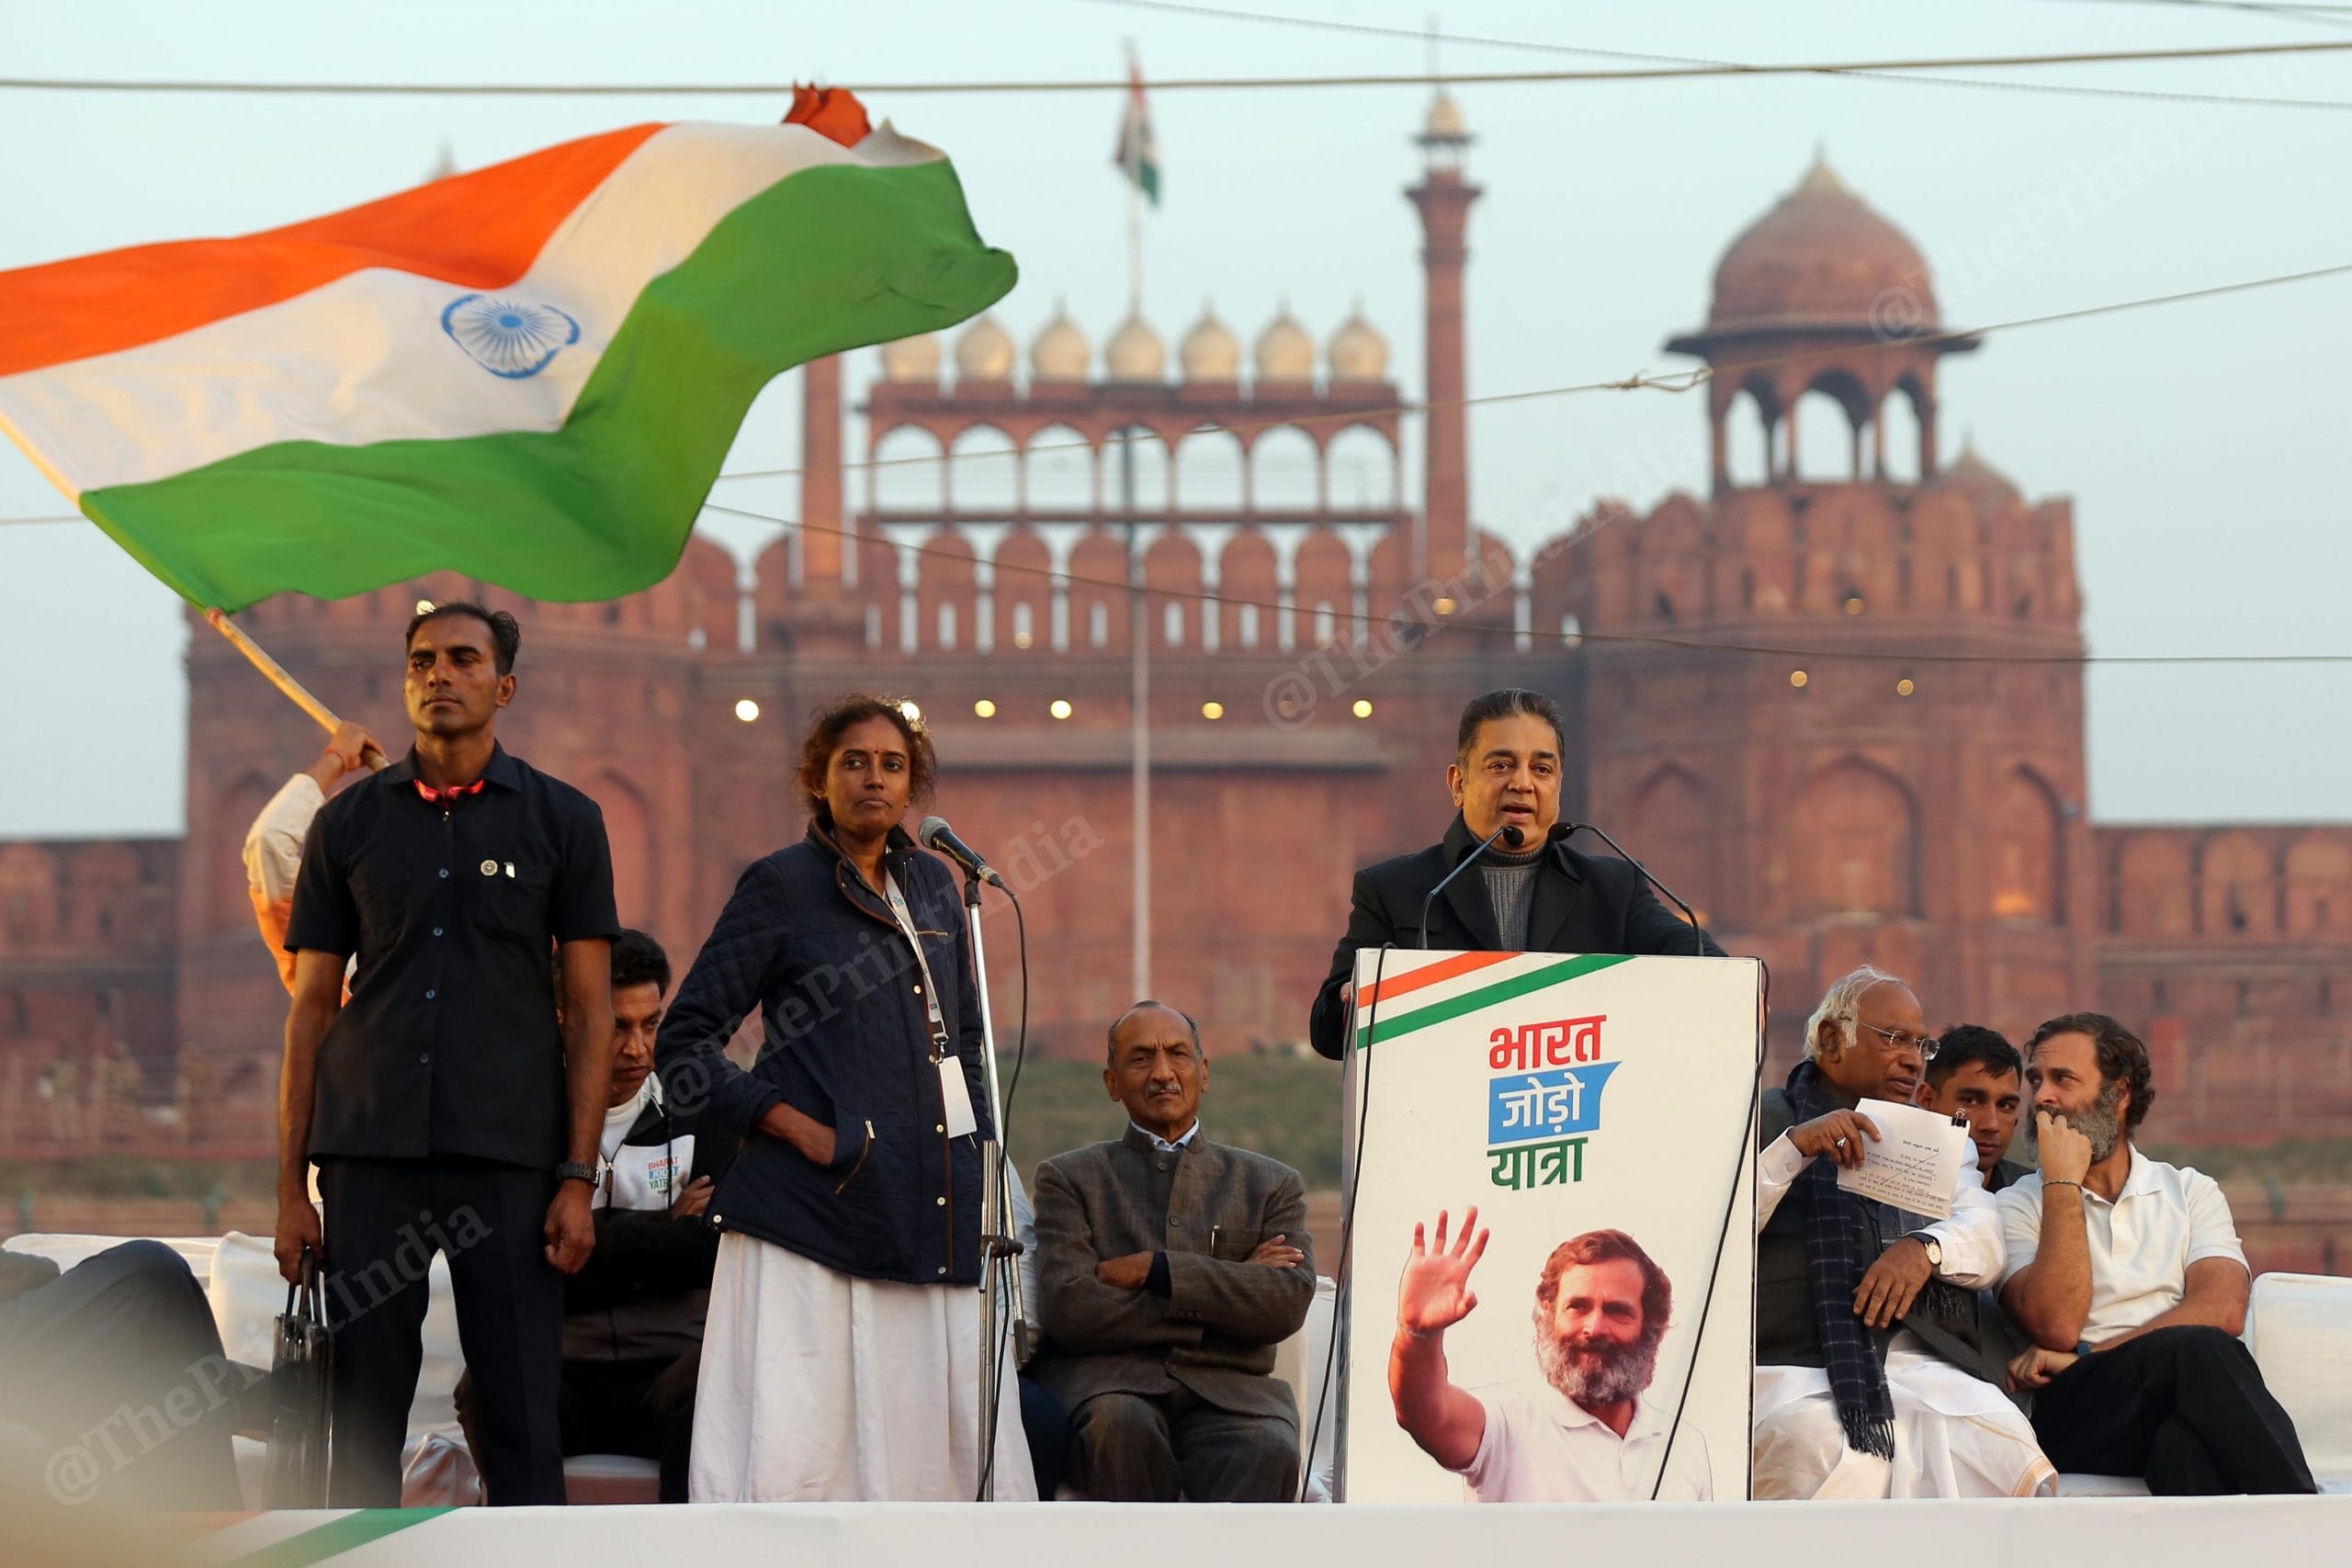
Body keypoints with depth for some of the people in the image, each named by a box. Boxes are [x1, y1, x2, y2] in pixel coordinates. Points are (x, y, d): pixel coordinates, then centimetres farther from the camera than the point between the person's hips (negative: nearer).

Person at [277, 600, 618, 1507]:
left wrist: (578, 1178, -5)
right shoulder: (349, 823, 10)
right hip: (370, 1154, 2)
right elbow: (311, 1008, 11)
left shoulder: (562, 820, 6)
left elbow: (589, 1011, 4)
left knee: (520, 1421, -3)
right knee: (362, 1419, 2)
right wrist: (290, 1186, 5)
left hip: (509, 1156, -1)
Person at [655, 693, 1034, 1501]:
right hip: (811, 1212, -6)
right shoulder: (781, 886, 0)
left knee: (963, 1432, 1)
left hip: (929, 1214, 6)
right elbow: (682, 1044, -2)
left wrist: (976, 1156, 14)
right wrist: (797, 1127, -11)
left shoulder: (932, 885, 16)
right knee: (789, 1439, -11)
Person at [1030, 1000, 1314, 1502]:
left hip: (1226, 1390, 1)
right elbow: (1069, 1308, -1)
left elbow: (1288, 1302, 2)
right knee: (1119, 1422, -38)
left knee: (1269, 1450, -35)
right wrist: (1231, 1284, -1)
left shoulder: (1270, 1184, 22)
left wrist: (1153, 1270, -5)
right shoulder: (1069, 1178, 17)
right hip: (1109, 1383, -1)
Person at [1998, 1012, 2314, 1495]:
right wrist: (2063, 1186, -1)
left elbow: (2222, 1310, 0)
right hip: (2078, 1411, -2)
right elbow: (2056, 1327, -4)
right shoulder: (2017, 1206, 15)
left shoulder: (2190, 1191, 21)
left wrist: (2086, 1358, -9)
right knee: (2198, 1351, -34)